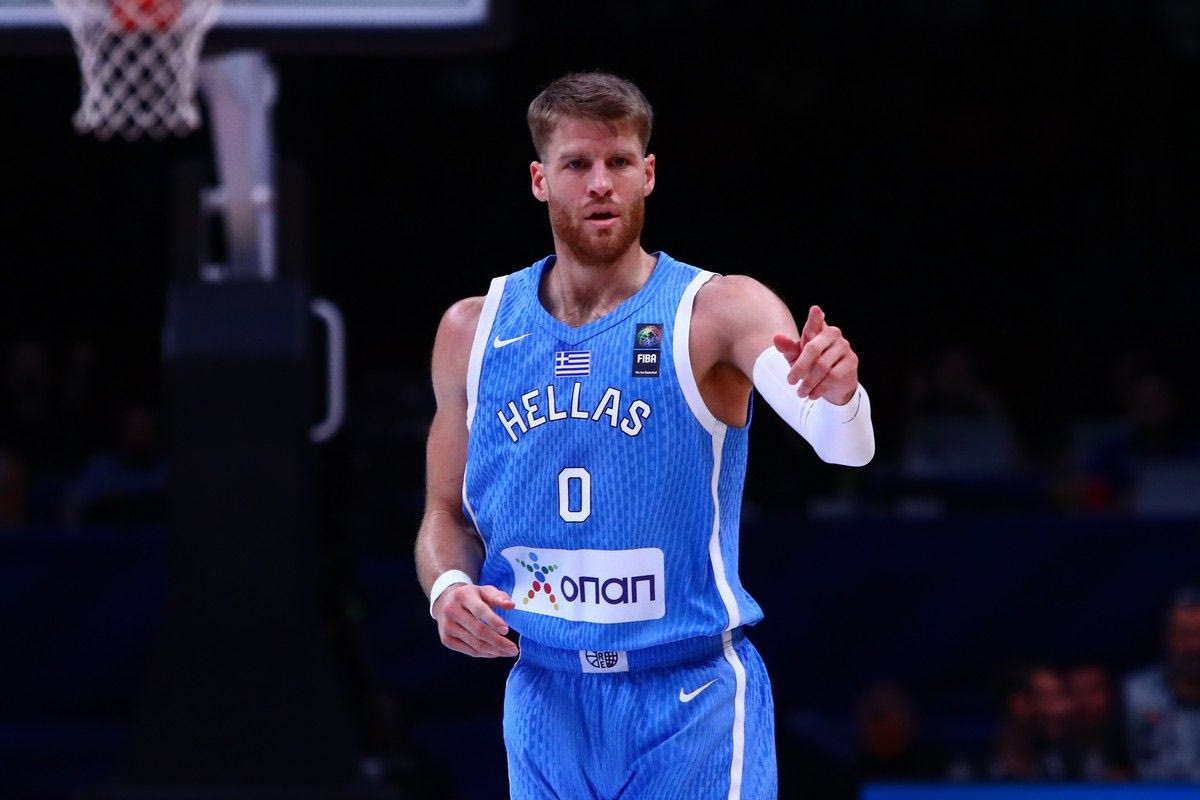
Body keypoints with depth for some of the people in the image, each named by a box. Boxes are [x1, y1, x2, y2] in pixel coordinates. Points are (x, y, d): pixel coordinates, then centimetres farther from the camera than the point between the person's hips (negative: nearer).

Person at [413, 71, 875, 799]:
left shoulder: (719, 311, -8)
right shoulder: (474, 331, 5)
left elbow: (845, 447, -24)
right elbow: (448, 514, 15)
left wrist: (839, 396, -47)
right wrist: (447, 586, -7)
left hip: (692, 699, -4)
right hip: (546, 699, 4)